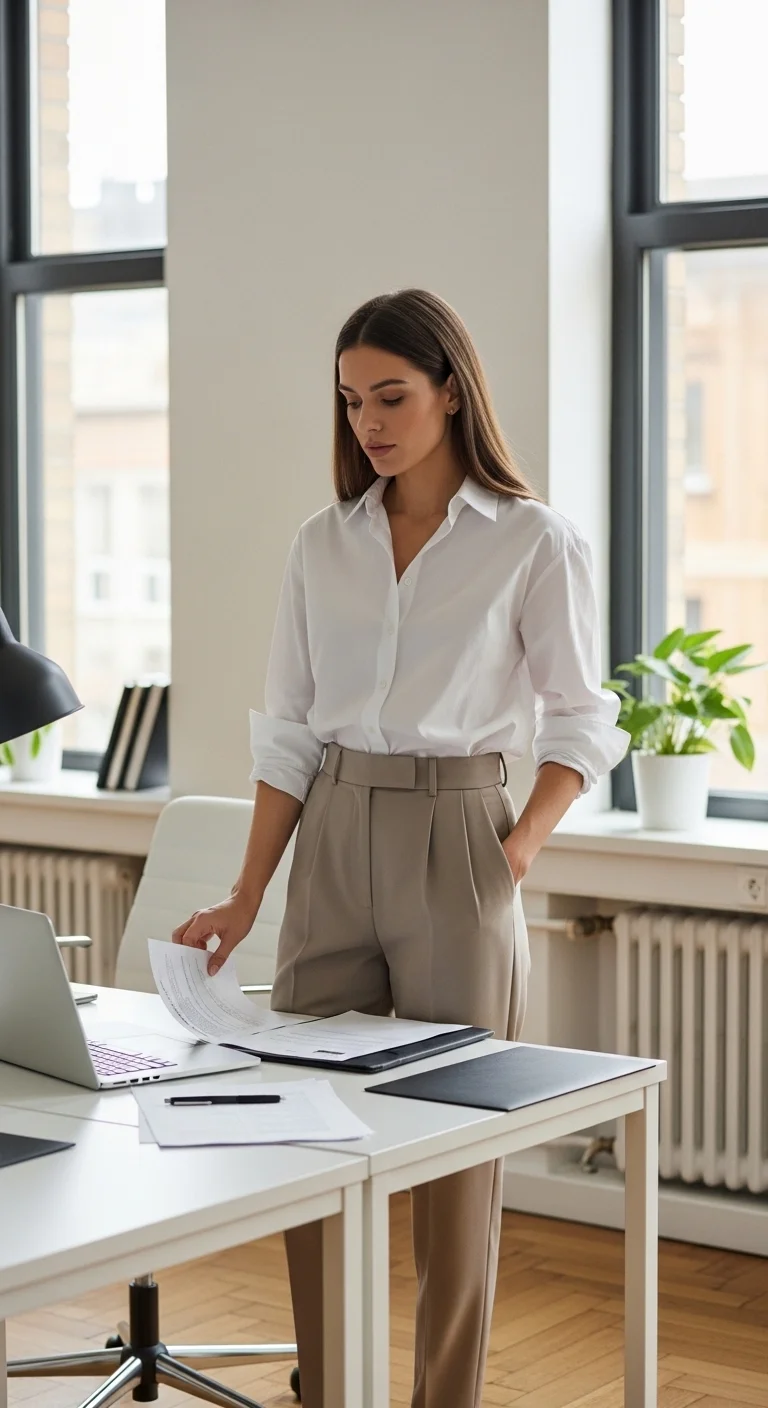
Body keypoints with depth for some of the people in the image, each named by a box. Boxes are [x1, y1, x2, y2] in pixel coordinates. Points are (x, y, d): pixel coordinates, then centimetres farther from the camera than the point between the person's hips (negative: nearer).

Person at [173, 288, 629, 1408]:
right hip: (331, 843, 4)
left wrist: (519, 850, -13)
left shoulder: (534, 543, -3)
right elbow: (290, 731, 9)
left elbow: (581, 721, 0)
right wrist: (246, 897, 4)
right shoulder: (325, 545, 9)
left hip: (452, 840, -4)